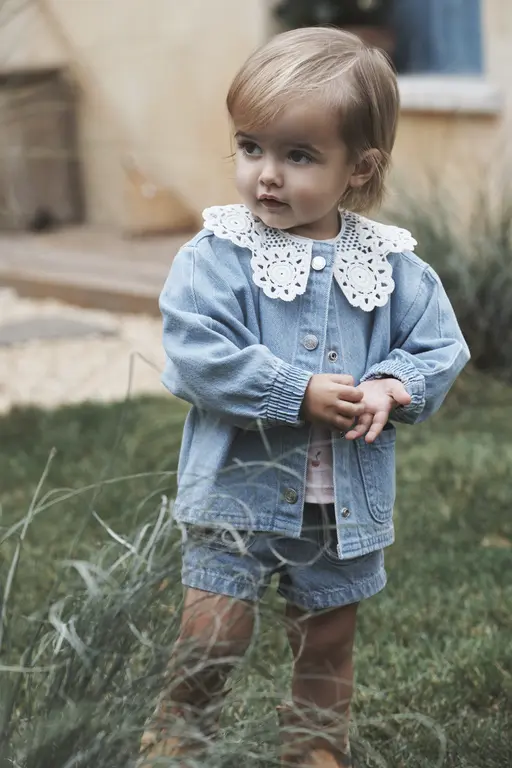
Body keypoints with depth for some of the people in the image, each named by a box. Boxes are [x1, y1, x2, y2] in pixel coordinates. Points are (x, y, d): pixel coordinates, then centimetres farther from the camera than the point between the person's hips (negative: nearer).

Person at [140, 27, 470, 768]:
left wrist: (393, 387, -17)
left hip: (347, 502, 3)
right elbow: (198, 353, -20)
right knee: (212, 638, -2)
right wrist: (300, 394, -24)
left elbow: (440, 346, 3)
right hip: (240, 489, -3)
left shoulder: (390, 262, -2)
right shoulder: (217, 254, -11)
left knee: (328, 645, 17)